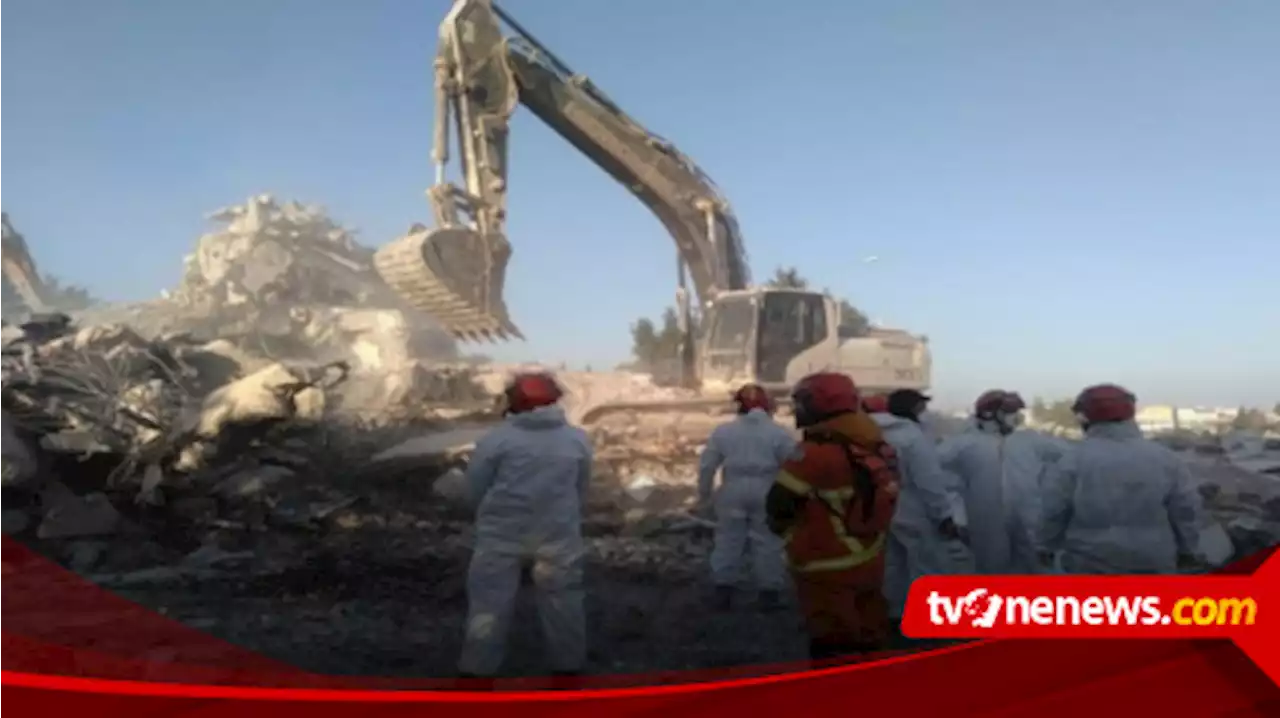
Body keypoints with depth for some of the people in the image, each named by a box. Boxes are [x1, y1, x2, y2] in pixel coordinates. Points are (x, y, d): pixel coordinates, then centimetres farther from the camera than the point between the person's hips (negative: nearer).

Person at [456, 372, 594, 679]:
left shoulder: (496, 439, -7)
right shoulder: (578, 439, 3)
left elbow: (475, 486, 0)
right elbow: (581, 489, 11)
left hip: (503, 535, -2)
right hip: (558, 535, 2)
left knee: (490, 604, 8)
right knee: (562, 603, 13)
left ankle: (477, 671, 14)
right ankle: (568, 667, 22)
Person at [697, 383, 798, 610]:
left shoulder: (723, 431, 1)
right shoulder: (779, 433, -4)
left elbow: (706, 465, 3)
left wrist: (704, 493, 15)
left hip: (733, 493, 1)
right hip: (766, 495, -1)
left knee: (728, 540, 11)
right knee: (767, 543, 8)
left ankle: (723, 590, 16)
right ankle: (769, 593, 13)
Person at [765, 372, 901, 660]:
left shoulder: (817, 452, -24)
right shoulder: (878, 446, 1)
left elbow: (779, 501, -18)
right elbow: (873, 499, 11)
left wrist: (785, 528, 2)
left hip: (827, 566, -7)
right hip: (869, 560, 8)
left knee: (833, 645, 4)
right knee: (867, 634, 20)